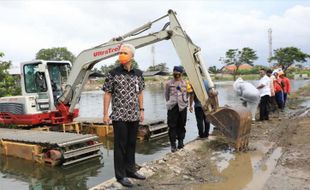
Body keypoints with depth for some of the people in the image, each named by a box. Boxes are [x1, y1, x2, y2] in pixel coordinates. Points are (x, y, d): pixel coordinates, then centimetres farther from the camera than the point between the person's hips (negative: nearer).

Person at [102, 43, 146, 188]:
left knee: (131, 144, 14)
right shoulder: (113, 74, -6)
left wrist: (141, 110, 10)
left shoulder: (138, 74, 6)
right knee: (120, 145, 1)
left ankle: (130, 170, 29)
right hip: (119, 116, -4)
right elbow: (107, 93, -5)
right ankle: (121, 175, 13)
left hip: (134, 116, 5)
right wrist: (105, 113, -9)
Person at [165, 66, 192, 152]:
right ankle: (173, 144, 3)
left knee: (181, 125, 8)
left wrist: (184, 100, 9)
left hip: (182, 106, 1)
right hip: (172, 107, -1)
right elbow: (166, 95, 14)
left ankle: (180, 141, 22)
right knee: (172, 126, -2)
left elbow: (188, 93, 17)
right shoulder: (169, 83, 3)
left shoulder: (185, 83, 6)